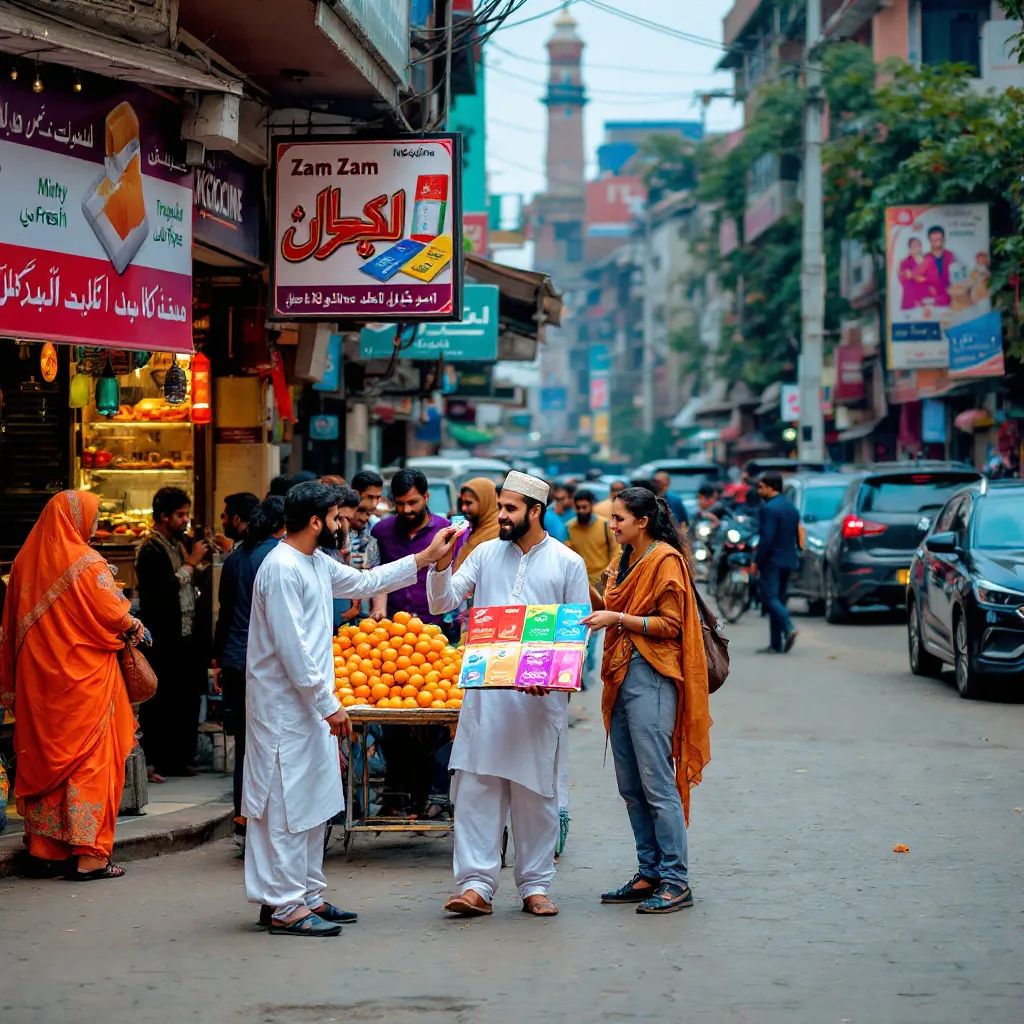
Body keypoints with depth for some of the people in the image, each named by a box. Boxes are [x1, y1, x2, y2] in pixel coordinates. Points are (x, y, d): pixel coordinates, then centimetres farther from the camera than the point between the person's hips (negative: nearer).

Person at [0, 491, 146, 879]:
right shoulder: (86, 563, -13)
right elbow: (113, 614, -12)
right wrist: (134, 627, 11)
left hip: (36, 679, 6)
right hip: (83, 678, -6)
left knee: (40, 758, 12)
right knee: (90, 760, 0)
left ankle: (43, 848, 16)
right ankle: (88, 854, -1)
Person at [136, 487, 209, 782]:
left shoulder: (183, 544, 14)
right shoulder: (151, 551, -11)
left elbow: (193, 584, 22)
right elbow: (162, 592, -20)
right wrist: (190, 564, -15)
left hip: (186, 636, 8)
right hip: (162, 639, -8)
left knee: (187, 700, 10)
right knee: (158, 703, -5)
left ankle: (180, 758, 17)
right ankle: (152, 763, 0)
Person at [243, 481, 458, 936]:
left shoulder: (317, 563, 12)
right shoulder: (281, 569, -18)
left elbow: (363, 581, 29)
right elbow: (291, 647, -22)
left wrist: (425, 558, 26)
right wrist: (329, 705, -19)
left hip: (310, 705, 10)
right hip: (283, 706, -10)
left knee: (313, 805, 14)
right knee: (287, 806, -7)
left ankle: (306, 896, 22)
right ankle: (284, 908, -4)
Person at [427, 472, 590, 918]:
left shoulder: (568, 563, 3)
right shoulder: (486, 554, 10)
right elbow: (442, 602, 7)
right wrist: (441, 564, -11)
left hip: (541, 697, -2)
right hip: (485, 692, 2)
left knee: (536, 791, 5)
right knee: (476, 786, -4)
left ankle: (535, 886, 14)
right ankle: (476, 884, -3)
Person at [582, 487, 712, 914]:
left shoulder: (665, 560, -8)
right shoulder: (628, 561, 19)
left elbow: (670, 625, -13)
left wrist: (618, 619, -19)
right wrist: (596, 603, 8)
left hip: (651, 678, -9)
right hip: (621, 675, 9)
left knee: (657, 782, -10)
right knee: (630, 785, 9)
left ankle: (676, 882, -8)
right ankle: (649, 874, 14)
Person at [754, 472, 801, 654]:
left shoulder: (769, 509, -14)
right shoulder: (792, 508, 13)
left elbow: (767, 538, -21)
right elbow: (797, 536, 16)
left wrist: (757, 561, -15)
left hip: (772, 560, -9)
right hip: (788, 560, 9)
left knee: (770, 598, -7)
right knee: (778, 599, 11)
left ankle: (788, 628, -27)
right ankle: (776, 644, 10)